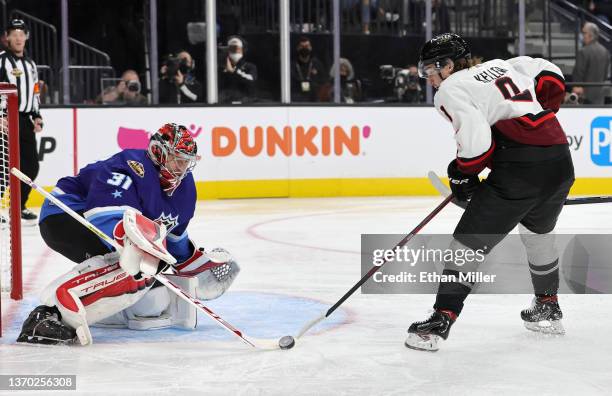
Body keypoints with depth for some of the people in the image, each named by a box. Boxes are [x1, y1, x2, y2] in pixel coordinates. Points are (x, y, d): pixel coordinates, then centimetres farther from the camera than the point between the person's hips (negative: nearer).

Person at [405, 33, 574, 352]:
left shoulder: (450, 90, 1)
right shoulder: (500, 66, 22)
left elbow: (476, 139, -12)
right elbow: (549, 75, 23)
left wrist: (461, 174, 4)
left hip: (518, 170, -8)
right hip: (561, 163, 8)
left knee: (469, 241, -1)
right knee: (538, 231, 32)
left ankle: (440, 322, -7)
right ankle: (548, 310, 43)